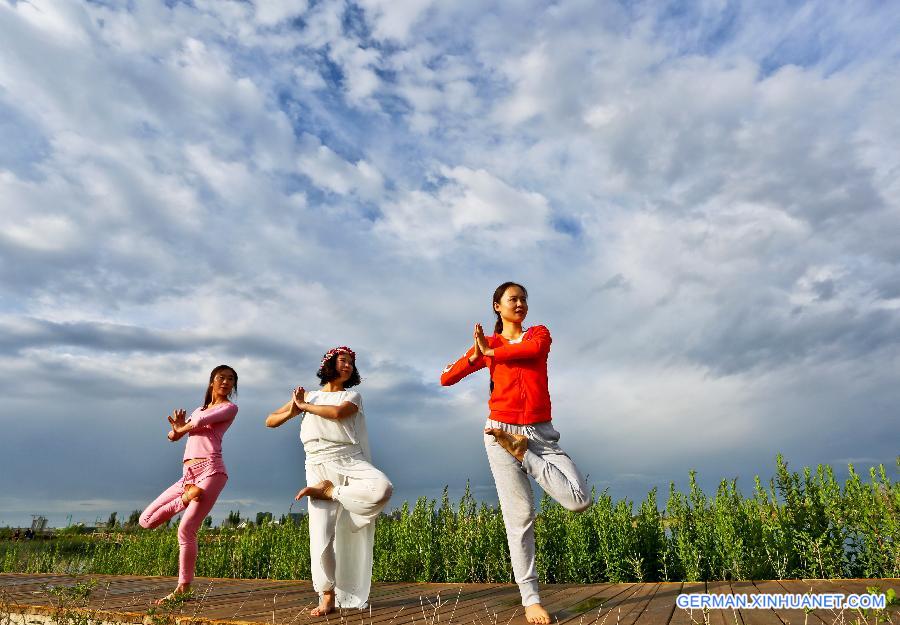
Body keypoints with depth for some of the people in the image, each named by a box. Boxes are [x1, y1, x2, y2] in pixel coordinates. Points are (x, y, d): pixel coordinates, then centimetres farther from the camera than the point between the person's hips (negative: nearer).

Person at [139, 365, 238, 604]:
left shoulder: (230, 408, 7)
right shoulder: (200, 409, 28)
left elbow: (203, 421, -10)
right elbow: (174, 434, 21)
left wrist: (181, 428, 9)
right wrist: (177, 427, -2)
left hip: (210, 470, -7)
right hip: (188, 475, 8)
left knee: (186, 529, -15)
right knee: (147, 521, 1)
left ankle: (183, 589, -6)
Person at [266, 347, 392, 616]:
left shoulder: (353, 396, 12)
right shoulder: (307, 395, 18)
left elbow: (337, 413, -12)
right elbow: (270, 421, 19)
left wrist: (304, 406, 0)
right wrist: (292, 410, 0)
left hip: (350, 460, 0)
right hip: (319, 466, 0)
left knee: (382, 488, -31)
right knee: (321, 534, -9)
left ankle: (329, 492, -12)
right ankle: (327, 597, 5)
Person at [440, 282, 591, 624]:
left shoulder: (539, 333, 11)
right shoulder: (487, 344, 10)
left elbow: (532, 349, -15)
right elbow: (447, 378, 6)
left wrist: (491, 352, -5)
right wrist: (476, 354, -7)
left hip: (540, 432, 2)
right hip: (501, 430, -2)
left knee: (580, 500, -12)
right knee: (520, 515, -2)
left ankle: (522, 454, 6)